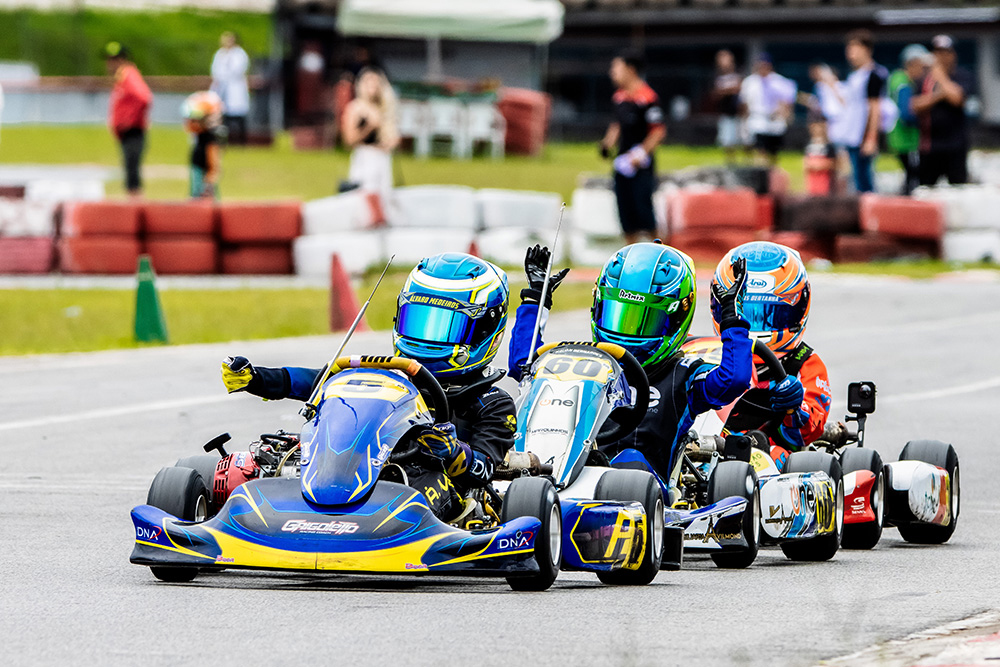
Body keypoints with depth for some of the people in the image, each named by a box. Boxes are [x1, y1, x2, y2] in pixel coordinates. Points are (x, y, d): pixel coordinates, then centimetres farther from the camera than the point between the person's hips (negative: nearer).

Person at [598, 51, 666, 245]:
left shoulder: (647, 98, -14)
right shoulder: (619, 97, 12)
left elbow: (658, 132, -14)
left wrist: (641, 153, -21)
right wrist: (608, 143, 8)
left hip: (642, 165, -8)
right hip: (622, 163, 8)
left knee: (642, 206, -9)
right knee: (625, 211, 9)